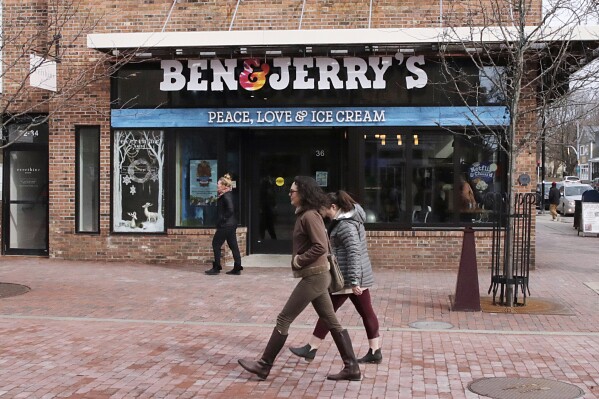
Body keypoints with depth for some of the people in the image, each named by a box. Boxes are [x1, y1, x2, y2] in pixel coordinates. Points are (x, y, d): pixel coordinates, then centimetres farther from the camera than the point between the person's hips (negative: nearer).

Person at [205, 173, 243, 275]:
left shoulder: (226, 196, -16)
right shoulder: (227, 194, 13)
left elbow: (230, 210, -26)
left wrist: (223, 219, -16)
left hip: (225, 225, -10)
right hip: (231, 224, 10)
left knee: (216, 244, 0)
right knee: (233, 245, 9)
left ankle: (216, 268, 5)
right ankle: (237, 268, 11)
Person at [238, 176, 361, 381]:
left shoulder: (309, 216, -16)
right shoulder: (304, 215, 14)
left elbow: (321, 247, -23)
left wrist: (298, 260, -14)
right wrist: (299, 259, 8)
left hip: (314, 276, -10)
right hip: (317, 276, 10)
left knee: (283, 319, -3)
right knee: (332, 322, 10)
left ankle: (263, 366, 6)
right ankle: (352, 368, 13)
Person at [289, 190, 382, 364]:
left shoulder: (346, 226, -19)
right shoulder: (346, 218, 12)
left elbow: (354, 253, -25)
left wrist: (353, 281, -27)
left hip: (346, 278, -10)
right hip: (360, 276, 10)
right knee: (366, 312, 9)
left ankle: (311, 349, 8)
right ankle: (375, 352, 13)